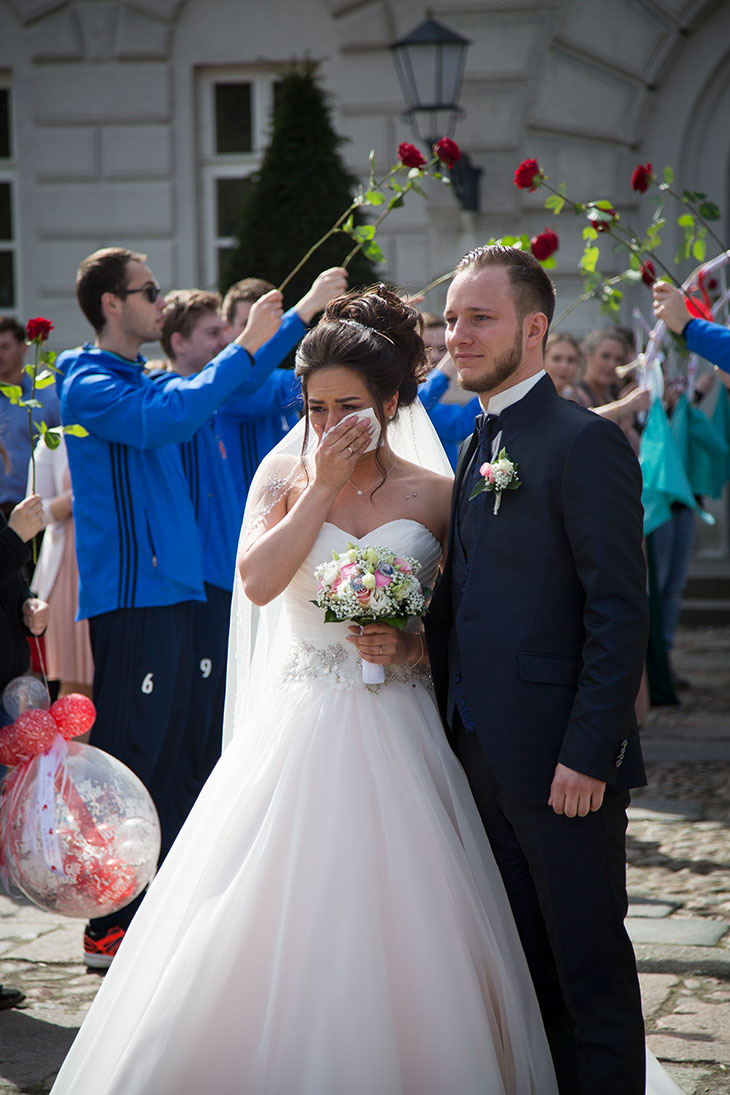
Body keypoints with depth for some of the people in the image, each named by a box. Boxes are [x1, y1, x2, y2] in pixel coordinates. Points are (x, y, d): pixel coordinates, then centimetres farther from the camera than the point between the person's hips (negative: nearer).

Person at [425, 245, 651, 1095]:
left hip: (562, 765, -8)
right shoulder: (476, 448, 14)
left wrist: (589, 755, -20)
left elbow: (619, 617, -17)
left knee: (590, 970, 3)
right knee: (525, 966, 16)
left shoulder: (586, 444, -13)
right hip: (483, 753, 8)